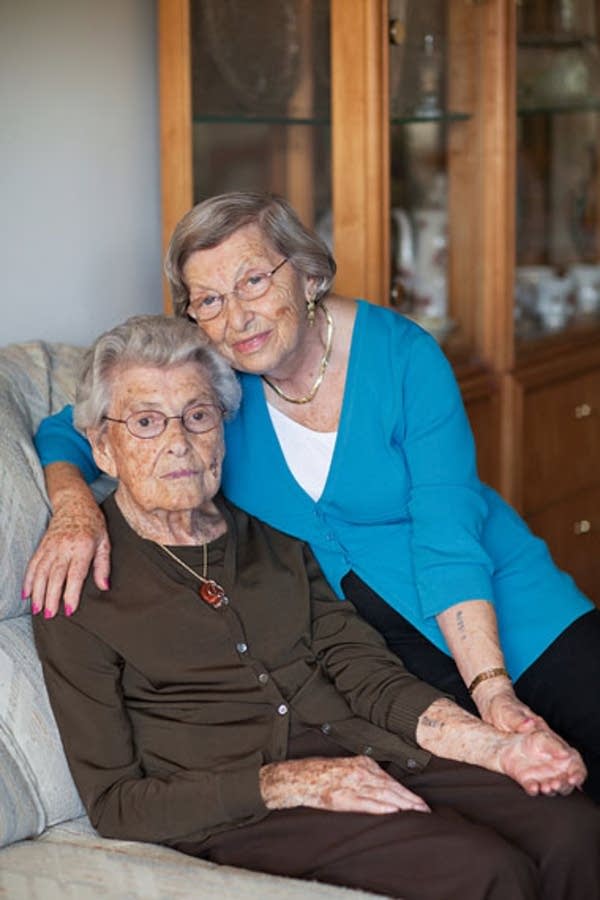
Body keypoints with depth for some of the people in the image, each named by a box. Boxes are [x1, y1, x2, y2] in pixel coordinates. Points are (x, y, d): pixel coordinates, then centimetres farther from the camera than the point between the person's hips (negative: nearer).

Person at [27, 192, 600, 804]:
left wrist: (492, 688, -29)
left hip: (485, 598, -1)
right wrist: (74, 505, -22)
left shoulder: (401, 356, -16)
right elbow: (67, 431, 1)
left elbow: (450, 542, -19)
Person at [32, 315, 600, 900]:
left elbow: (366, 674, 9)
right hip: (237, 814, -5)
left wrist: (493, 746, -9)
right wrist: (292, 784, -14)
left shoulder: (273, 539, 19)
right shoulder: (81, 589, 2)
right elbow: (113, 802, -3)